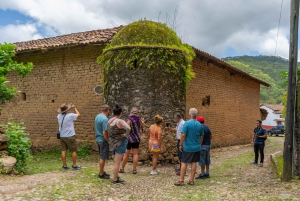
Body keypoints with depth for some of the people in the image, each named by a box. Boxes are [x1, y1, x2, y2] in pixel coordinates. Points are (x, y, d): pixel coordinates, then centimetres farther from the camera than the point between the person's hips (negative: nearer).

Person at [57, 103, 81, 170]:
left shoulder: (59, 116, 0)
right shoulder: (70, 116, -18)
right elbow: (78, 114, -1)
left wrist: (70, 108, 21)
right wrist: (74, 108, 11)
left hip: (62, 136, 6)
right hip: (70, 136, -6)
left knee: (63, 151, 8)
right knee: (74, 151, 6)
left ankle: (64, 165, 12)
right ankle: (74, 165, 11)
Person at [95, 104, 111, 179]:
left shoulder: (97, 116, 6)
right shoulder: (105, 119, -21)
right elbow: (104, 132, -24)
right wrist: (108, 141, -15)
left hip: (98, 139, 9)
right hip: (103, 140, -9)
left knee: (102, 157, 19)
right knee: (103, 158, 2)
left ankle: (102, 171, 28)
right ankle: (101, 174, 11)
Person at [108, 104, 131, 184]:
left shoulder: (109, 121, 5)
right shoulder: (120, 121, -19)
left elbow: (108, 132, 18)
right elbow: (128, 128, -35)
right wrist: (126, 135, -20)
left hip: (113, 143, 8)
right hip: (120, 143, -8)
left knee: (116, 162, 20)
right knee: (117, 162, 0)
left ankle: (116, 177, 29)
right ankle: (115, 180, 7)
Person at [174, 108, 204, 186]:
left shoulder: (187, 123, -13)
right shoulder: (199, 125, 2)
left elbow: (183, 135, -16)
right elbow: (201, 136, 9)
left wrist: (181, 145, -7)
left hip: (187, 147, -4)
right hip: (196, 147, 4)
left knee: (184, 163, 3)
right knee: (194, 163, 9)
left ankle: (181, 180, 6)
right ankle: (191, 180, 15)